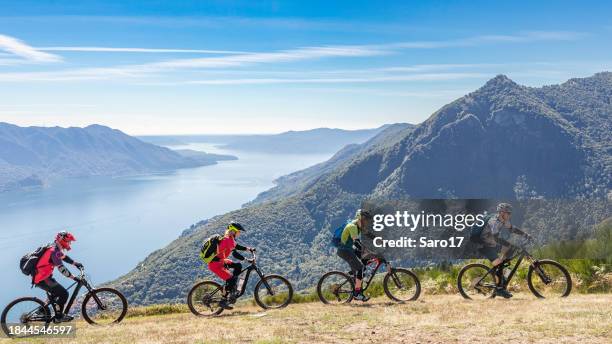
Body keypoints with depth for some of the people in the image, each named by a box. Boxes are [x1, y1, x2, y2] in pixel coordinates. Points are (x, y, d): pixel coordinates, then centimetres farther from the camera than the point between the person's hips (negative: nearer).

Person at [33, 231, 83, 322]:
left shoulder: (55, 248, 8)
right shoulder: (54, 251, -22)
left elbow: (64, 257, 25)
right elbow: (61, 268, -29)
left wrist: (75, 263, 17)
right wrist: (74, 278, -28)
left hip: (38, 276, 10)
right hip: (42, 279, -10)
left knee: (57, 292, 25)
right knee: (64, 294, -7)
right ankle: (59, 317, 2)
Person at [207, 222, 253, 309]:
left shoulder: (229, 239, 10)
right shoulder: (228, 240, -20)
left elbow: (237, 247, 21)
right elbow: (235, 253, -28)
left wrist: (249, 249, 13)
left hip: (220, 261, 10)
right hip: (215, 264, -10)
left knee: (238, 266, 8)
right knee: (231, 279, -11)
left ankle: (232, 292, 10)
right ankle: (223, 301, -1)